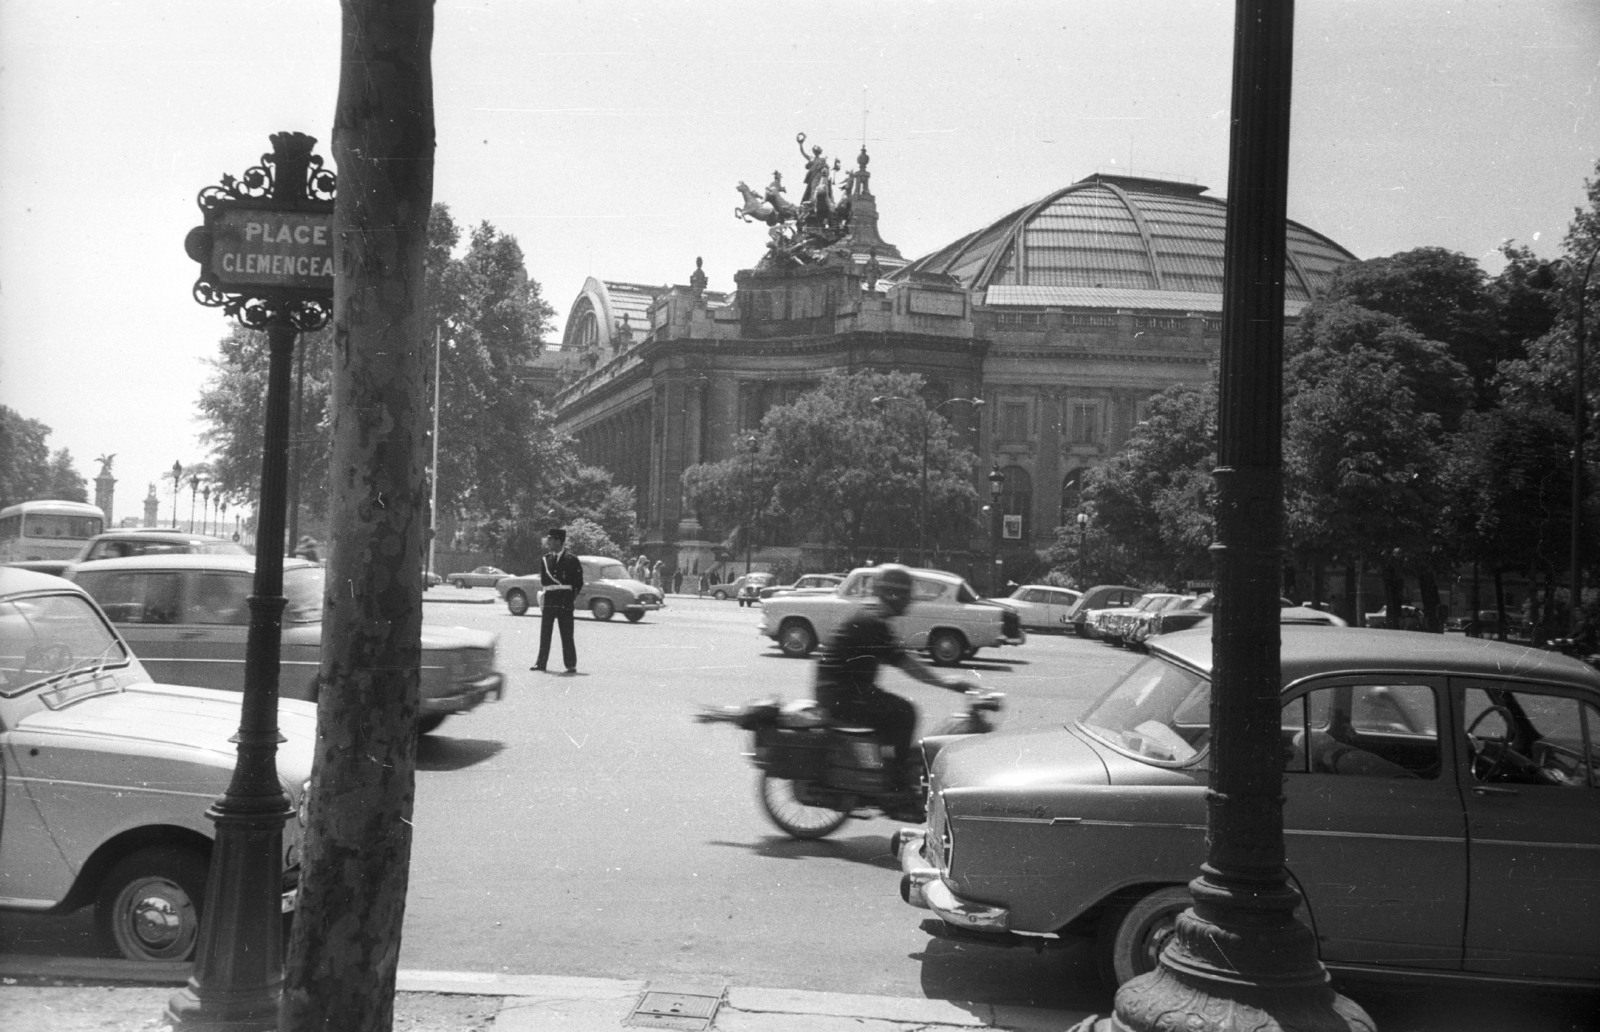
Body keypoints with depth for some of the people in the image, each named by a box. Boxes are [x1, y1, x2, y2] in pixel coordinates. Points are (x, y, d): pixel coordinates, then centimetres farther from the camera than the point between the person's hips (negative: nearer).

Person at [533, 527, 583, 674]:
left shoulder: (571, 560, -1)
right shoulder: (545, 559, 11)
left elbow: (579, 582, 1)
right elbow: (543, 581, 8)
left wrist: (572, 596, -5)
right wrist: (560, 582, -2)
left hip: (565, 601, -4)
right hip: (549, 600, 4)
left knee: (567, 635, 0)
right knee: (545, 633, 6)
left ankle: (571, 665, 5)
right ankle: (541, 662, 12)